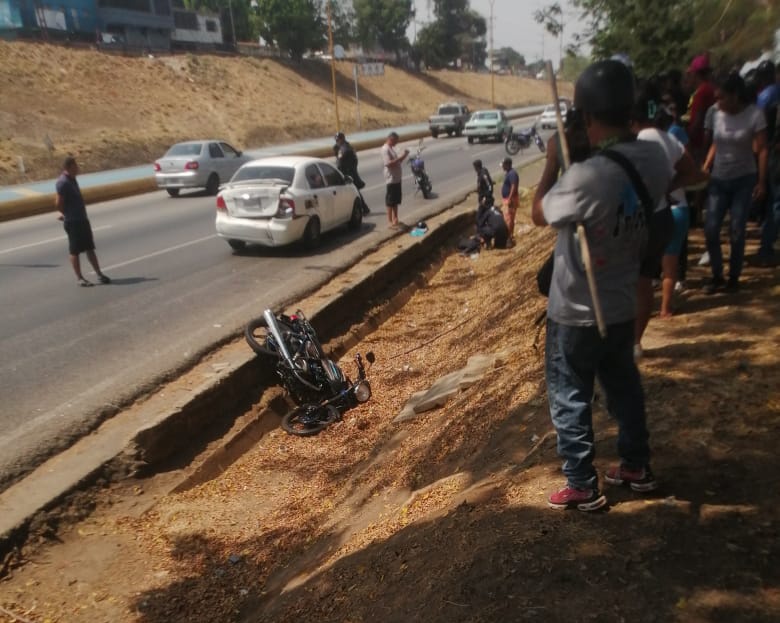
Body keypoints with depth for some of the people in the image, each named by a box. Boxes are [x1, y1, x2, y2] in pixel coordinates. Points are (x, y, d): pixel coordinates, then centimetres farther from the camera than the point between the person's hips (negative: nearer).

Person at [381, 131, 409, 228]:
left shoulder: (391, 148, 15)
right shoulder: (385, 149, -15)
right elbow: (388, 164, -25)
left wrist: (403, 156, 3)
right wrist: (401, 157, -23)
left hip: (397, 178, 10)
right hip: (391, 178, -10)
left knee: (396, 200, 14)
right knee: (390, 200, -4)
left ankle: (395, 219, 22)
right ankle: (390, 220, 1)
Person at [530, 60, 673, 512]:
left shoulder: (586, 176, -30)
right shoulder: (656, 159, -7)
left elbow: (540, 216, -12)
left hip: (576, 314, -7)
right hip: (623, 308, 7)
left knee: (570, 400, 11)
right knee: (625, 387, 25)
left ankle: (583, 487, 25)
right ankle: (637, 466, 42)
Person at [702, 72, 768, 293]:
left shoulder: (755, 114, -11)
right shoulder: (718, 115, 0)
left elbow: (761, 150, -9)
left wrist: (761, 182, -12)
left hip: (744, 180, -3)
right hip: (719, 180, 3)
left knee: (736, 233, -2)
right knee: (710, 230, -2)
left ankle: (733, 278, 14)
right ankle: (717, 276, 14)